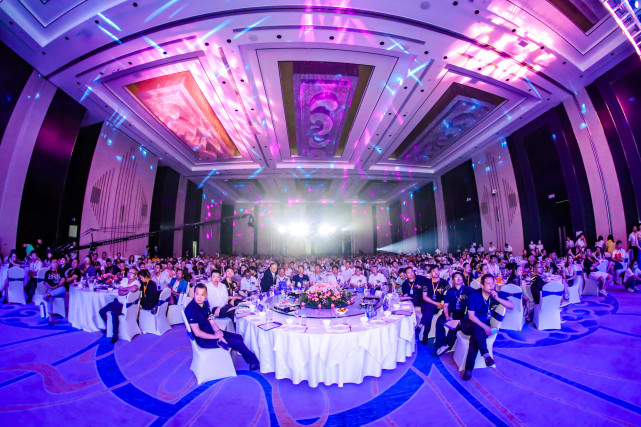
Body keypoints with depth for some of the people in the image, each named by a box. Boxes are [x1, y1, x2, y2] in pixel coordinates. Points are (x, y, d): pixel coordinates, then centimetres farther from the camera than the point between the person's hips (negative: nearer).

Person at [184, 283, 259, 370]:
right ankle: (255, 362, 2)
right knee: (236, 342, -15)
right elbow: (197, 333, -22)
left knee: (238, 337, -2)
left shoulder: (205, 304, 5)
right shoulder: (190, 309, -20)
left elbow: (212, 321, 6)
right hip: (204, 339, -8)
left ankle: (252, 363, 2)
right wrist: (215, 336, -19)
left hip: (212, 332, 8)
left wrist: (218, 331, -14)